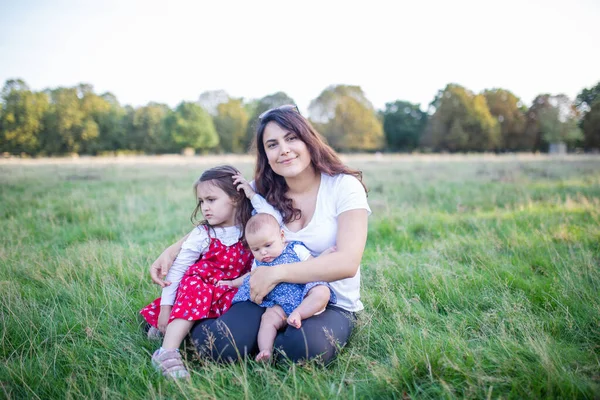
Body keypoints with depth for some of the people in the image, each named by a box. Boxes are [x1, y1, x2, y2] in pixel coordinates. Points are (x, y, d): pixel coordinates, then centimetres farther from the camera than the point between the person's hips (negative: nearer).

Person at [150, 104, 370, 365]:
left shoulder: (344, 186, -11)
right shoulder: (262, 191, 2)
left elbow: (348, 262, -21)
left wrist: (276, 272, -25)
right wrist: (171, 252, -8)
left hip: (332, 303, -1)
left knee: (308, 347, -35)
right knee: (218, 344, -25)